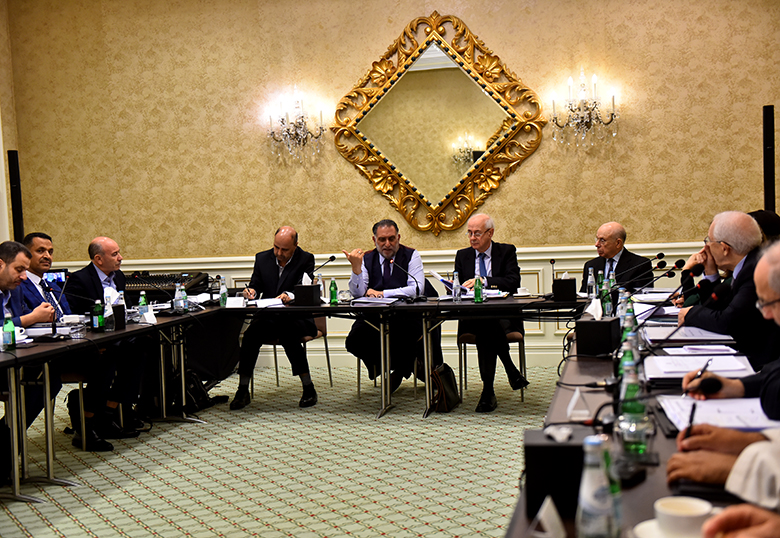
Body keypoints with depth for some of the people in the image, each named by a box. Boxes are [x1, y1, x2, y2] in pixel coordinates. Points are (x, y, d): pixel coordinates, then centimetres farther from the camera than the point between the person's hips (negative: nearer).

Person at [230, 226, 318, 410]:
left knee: (287, 333, -35)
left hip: (296, 317, -3)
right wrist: (251, 290, -15)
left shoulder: (306, 260, -2)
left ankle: (308, 388, -21)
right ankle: (243, 391, -16)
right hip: (268, 318, 3)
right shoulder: (262, 258, 10)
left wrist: (290, 295, -36)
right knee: (251, 333, -27)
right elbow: (256, 284, 11)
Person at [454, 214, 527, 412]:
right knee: (487, 325, -34)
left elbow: (513, 282, -9)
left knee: (487, 326, -35)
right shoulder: (462, 255, 16)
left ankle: (488, 391, -27)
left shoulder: (507, 251, 7)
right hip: (472, 319, 2)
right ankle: (511, 370, -20)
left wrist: (484, 282, -22)